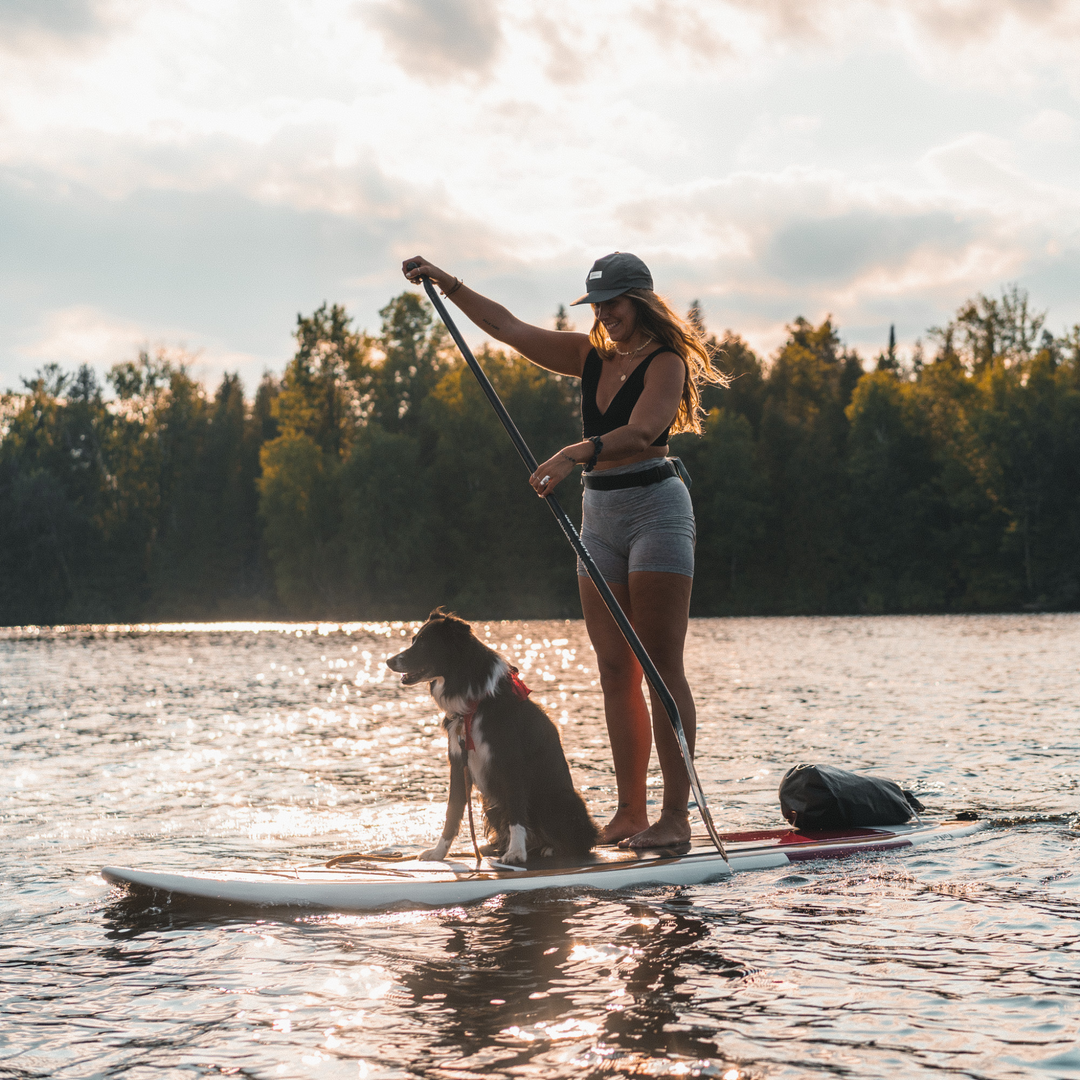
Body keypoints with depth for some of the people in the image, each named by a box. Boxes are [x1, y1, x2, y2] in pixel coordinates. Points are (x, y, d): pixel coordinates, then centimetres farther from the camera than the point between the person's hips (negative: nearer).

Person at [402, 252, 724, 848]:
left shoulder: (666, 362, -8)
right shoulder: (592, 356, 13)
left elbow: (640, 434, -26)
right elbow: (509, 328, 17)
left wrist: (575, 454, -39)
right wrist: (449, 284, 12)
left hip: (655, 508, -7)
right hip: (599, 513, 7)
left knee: (662, 666, -9)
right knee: (615, 670, 3)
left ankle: (676, 815, -8)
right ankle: (629, 812, 5)